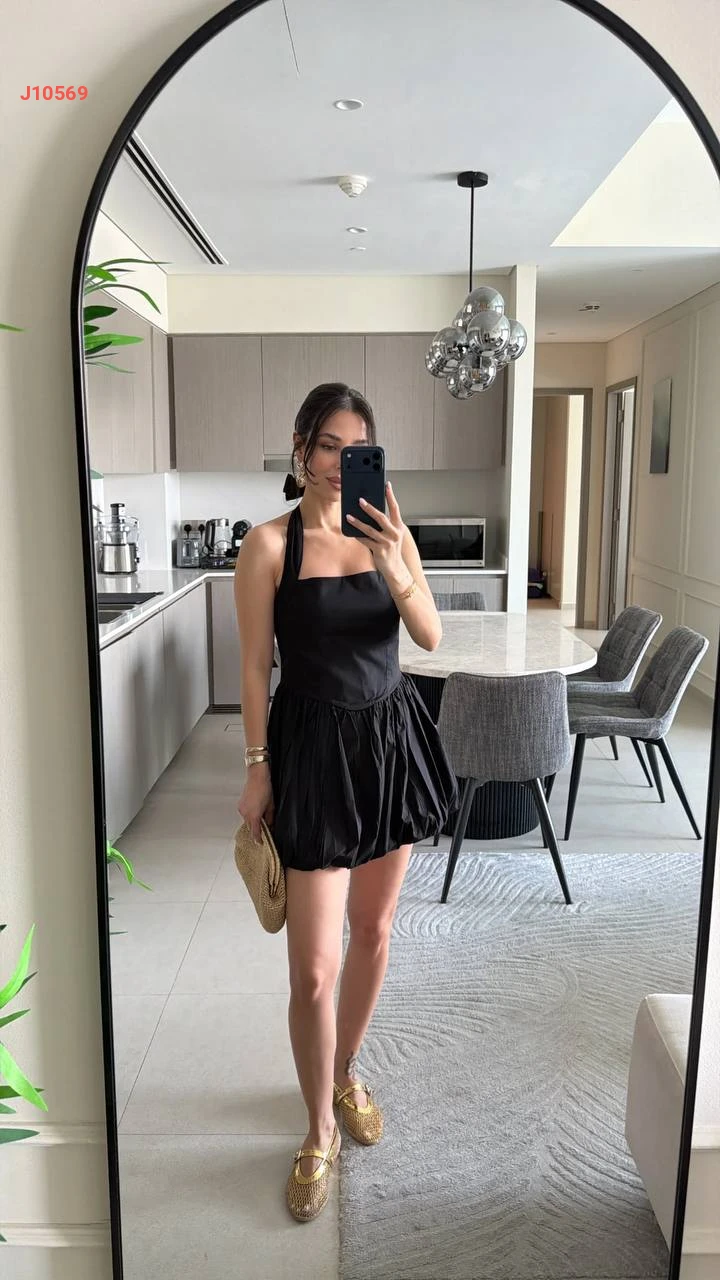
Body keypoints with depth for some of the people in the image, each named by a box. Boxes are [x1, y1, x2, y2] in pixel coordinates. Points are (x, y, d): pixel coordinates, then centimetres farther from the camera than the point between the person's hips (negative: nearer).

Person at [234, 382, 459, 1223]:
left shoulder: (387, 532, 2)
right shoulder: (271, 542, -9)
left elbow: (430, 636, -7)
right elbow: (255, 666, -6)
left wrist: (396, 570, -25)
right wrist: (257, 769, -6)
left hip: (391, 738, 4)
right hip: (314, 746, -4)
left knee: (374, 929, 17)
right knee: (313, 968, -1)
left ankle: (346, 1074, 42)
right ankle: (320, 1130, 25)